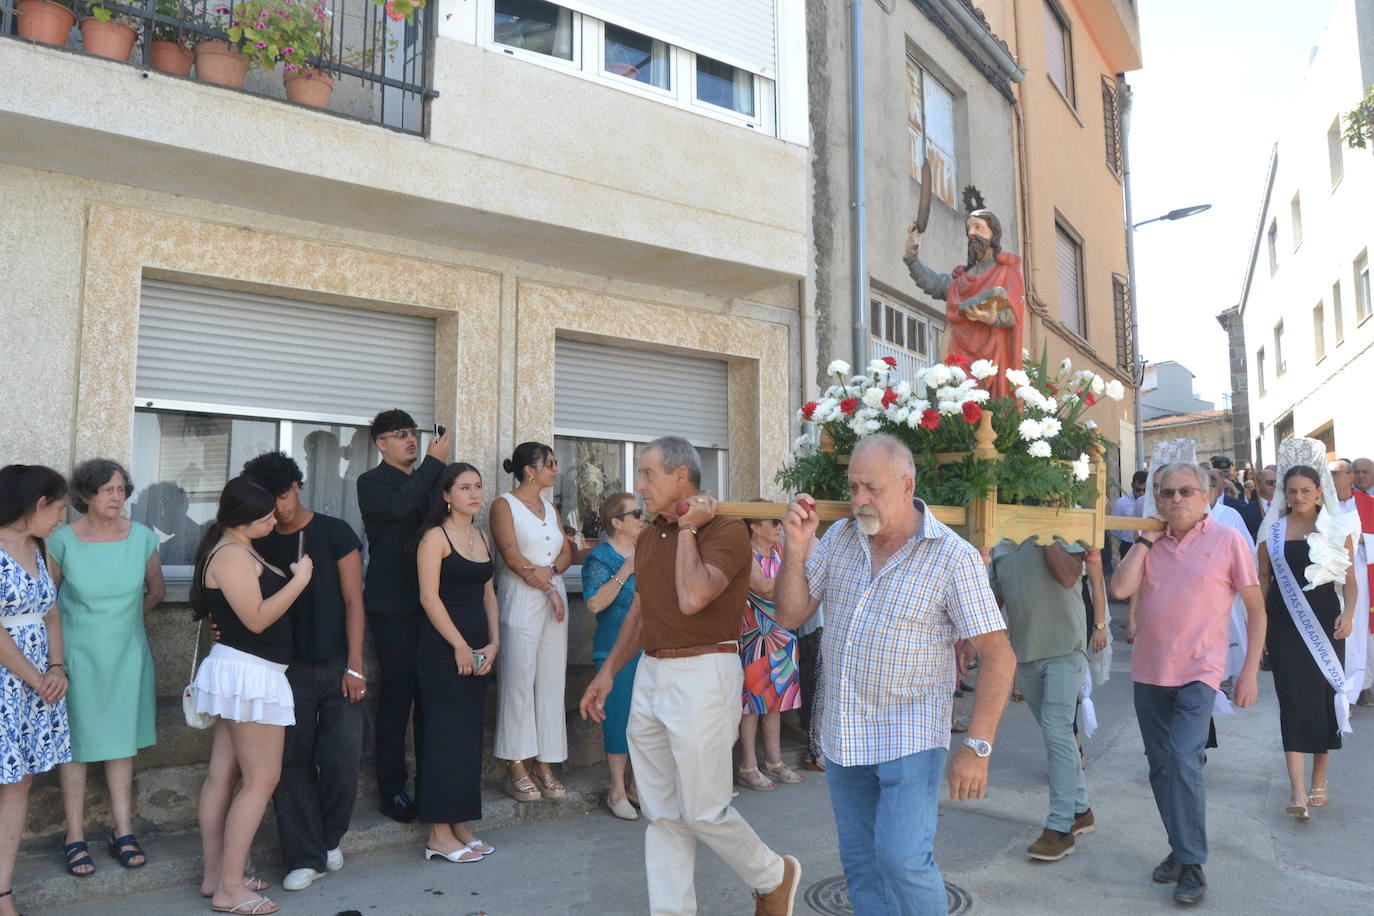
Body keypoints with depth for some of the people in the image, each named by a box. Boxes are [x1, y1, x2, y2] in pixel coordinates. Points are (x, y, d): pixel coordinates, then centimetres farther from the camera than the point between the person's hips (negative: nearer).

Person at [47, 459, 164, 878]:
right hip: (78, 655, -2)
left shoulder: (142, 538, -4)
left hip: (126, 655, 3)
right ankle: (75, 839, 14)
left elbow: (156, 590, 11)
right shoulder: (63, 540, -11)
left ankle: (123, 834, 18)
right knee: (76, 746, 4)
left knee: (122, 744, 10)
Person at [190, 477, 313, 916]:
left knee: (222, 775, 13)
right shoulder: (231, 554, -17)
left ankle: (214, 876, 22)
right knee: (261, 780, -4)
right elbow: (257, 619, -21)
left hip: (241, 671, 10)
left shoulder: (238, 550, 15)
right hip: (249, 671, -10)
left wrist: (291, 576, 8)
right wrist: (299, 579, -15)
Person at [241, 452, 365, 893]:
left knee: (342, 761, -4)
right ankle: (306, 857, 15)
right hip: (288, 669, 2)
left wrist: (354, 667, -9)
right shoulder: (261, 544, 6)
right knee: (292, 763, 2)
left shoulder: (334, 533, -3)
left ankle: (328, 837, 23)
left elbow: (353, 602, -4)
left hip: (336, 666, -2)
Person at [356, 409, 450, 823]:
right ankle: (392, 789, 9)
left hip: (428, 602, 6)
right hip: (393, 604, -6)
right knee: (397, 693, -2)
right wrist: (433, 462, -18)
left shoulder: (424, 482, 18)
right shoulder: (372, 482, -1)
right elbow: (398, 506, -22)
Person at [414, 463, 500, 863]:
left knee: (470, 735, 10)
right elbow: (429, 597, -13)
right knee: (445, 735, -3)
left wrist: (493, 642, 3)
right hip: (442, 647, -7)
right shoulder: (436, 536, -7)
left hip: (478, 648, 7)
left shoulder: (482, 537, 14)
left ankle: (460, 825, 20)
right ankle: (439, 834, 6)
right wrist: (460, 646, -14)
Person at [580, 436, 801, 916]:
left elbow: (692, 598, -26)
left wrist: (688, 528, -15)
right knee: (662, 816, 11)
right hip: (650, 676, 7)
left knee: (704, 812, 2)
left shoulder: (726, 530, -12)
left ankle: (773, 877, 28)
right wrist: (608, 672, 17)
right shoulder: (648, 536, 12)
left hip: (702, 676, -7)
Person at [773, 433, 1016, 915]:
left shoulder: (952, 556, -13)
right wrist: (796, 549, -13)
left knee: (903, 860, -12)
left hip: (910, 736, -5)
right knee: (860, 863, 13)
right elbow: (790, 614, 2)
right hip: (843, 733, 5)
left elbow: (998, 655, -13)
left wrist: (976, 746, -18)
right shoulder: (839, 538, 1)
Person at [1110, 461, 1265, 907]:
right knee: (1161, 767, 13)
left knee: (1184, 761, -16)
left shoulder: (1226, 539, -5)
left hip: (1198, 673, -5)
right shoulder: (1150, 543, 6)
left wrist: (1250, 671, -6)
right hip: (1149, 671, 5)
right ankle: (1180, 849, 30)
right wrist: (1146, 538, -6)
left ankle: (1192, 866, -1)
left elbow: (1256, 607, -2)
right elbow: (1120, 589, -8)